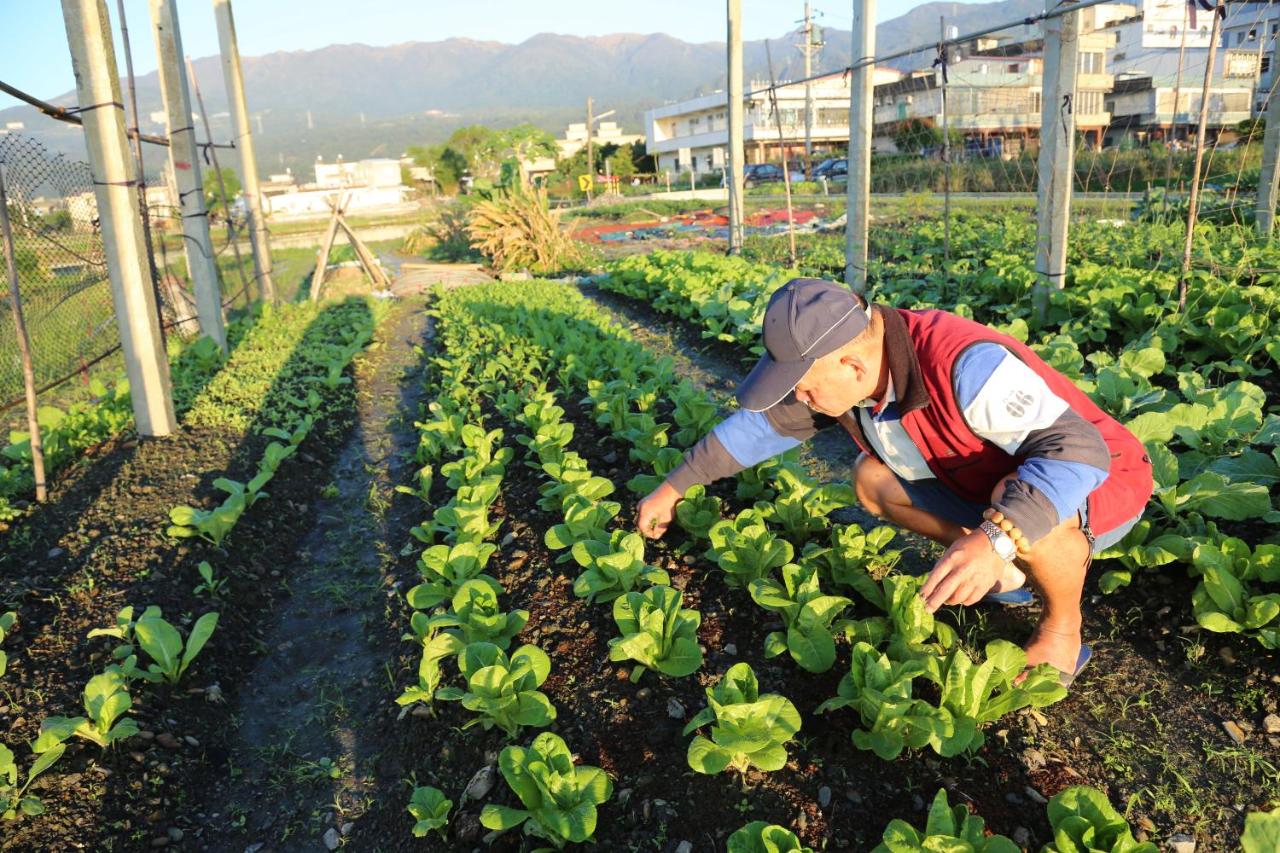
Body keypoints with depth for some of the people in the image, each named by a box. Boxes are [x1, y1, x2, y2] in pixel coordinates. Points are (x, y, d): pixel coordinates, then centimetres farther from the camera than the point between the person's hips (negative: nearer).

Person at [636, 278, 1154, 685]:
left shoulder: (965, 364, -37)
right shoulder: (845, 367, -13)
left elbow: (1079, 450, -44)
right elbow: (761, 425, -1)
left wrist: (993, 540, -58)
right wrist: (673, 488, 3)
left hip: (1097, 481, -7)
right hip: (990, 483, 7)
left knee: (1030, 514, -39)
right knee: (872, 481, -3)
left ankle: (1063, 631, -7)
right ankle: (1012, 572, 8)